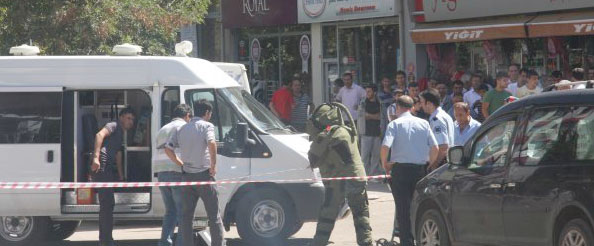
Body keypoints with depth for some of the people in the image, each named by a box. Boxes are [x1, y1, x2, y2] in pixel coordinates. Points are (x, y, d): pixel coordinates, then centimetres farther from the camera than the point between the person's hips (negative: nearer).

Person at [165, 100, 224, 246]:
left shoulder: (181, 129, 11)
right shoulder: (206, 126, -5)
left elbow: (168, 149, 5)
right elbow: (211, 144, -24)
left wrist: (181, 164, 10)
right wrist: (213, 165, -15)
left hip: (187, 175, 5)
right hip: (203, 174, -5)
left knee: (187, 215, 8)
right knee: (213, 214, 3)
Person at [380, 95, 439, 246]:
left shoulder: (395, 124, -3)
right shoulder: (423, 123, 5)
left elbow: (385, 146, -15)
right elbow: (435, 147, 1)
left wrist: (385, 164, 1)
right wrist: (429, 164, 16)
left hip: (401, 169, -3)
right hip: (420, 169, 3)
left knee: (403, 209, 1)